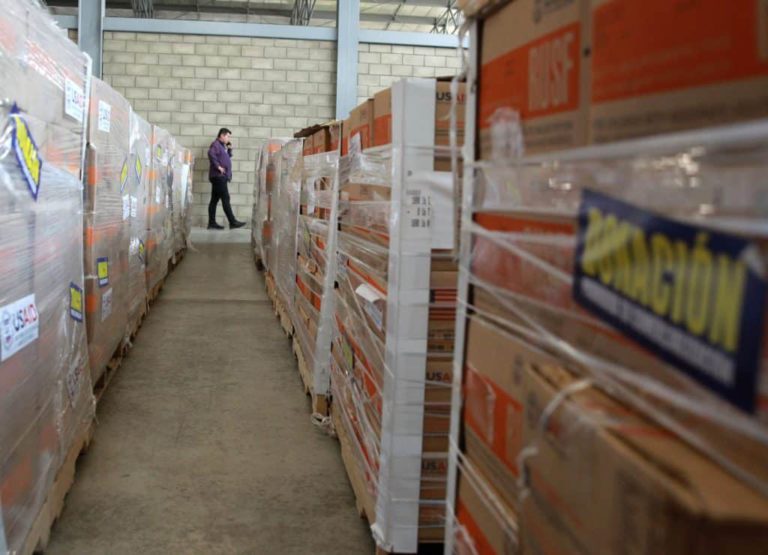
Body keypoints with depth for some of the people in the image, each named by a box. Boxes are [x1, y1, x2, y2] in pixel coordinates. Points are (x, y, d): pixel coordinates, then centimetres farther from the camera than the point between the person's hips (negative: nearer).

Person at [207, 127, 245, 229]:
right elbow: (211, 154, -28)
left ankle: (212, 223, 11)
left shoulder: (222, 146, 21)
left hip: (221, 177, 10)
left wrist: (229, 149, 12)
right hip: (218, 176, -10)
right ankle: (232, 222, -12)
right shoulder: (216, 144, -9)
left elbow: (228, 157, 29)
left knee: (214, 200, 9)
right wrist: (218, 166, -25)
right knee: (225, 199, -11)